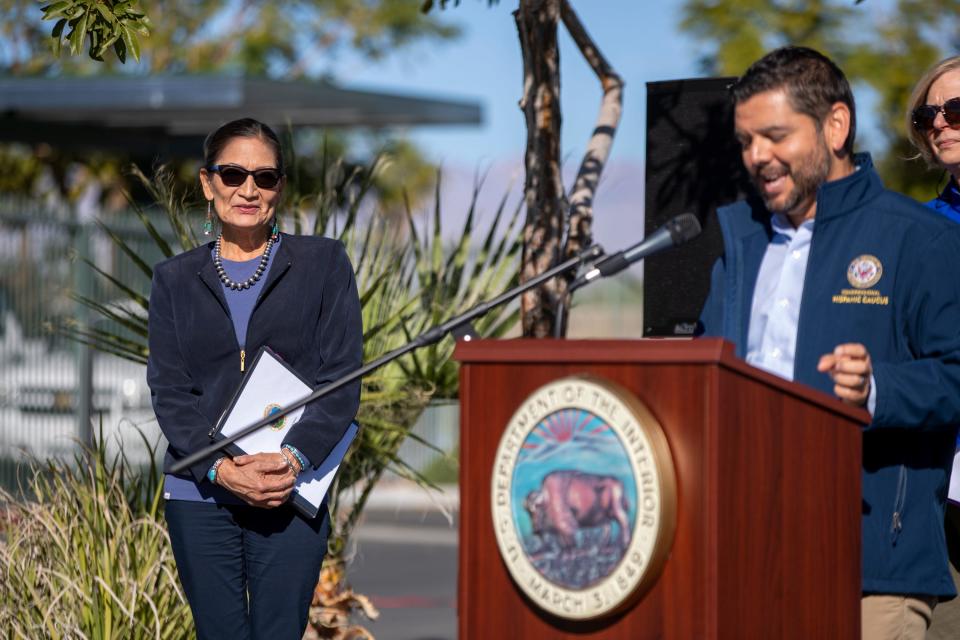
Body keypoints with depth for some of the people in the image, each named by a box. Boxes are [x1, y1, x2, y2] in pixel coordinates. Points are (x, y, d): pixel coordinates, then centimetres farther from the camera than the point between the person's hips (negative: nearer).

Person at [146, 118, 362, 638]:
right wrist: (220, 468, -14)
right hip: (199, 493, 2)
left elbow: (341, 379, -1)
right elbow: (168, 390, 3)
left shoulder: (324, 264, 6)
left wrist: (295, 458, -16)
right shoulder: (175, 279, 11)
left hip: (293, 492, -1)